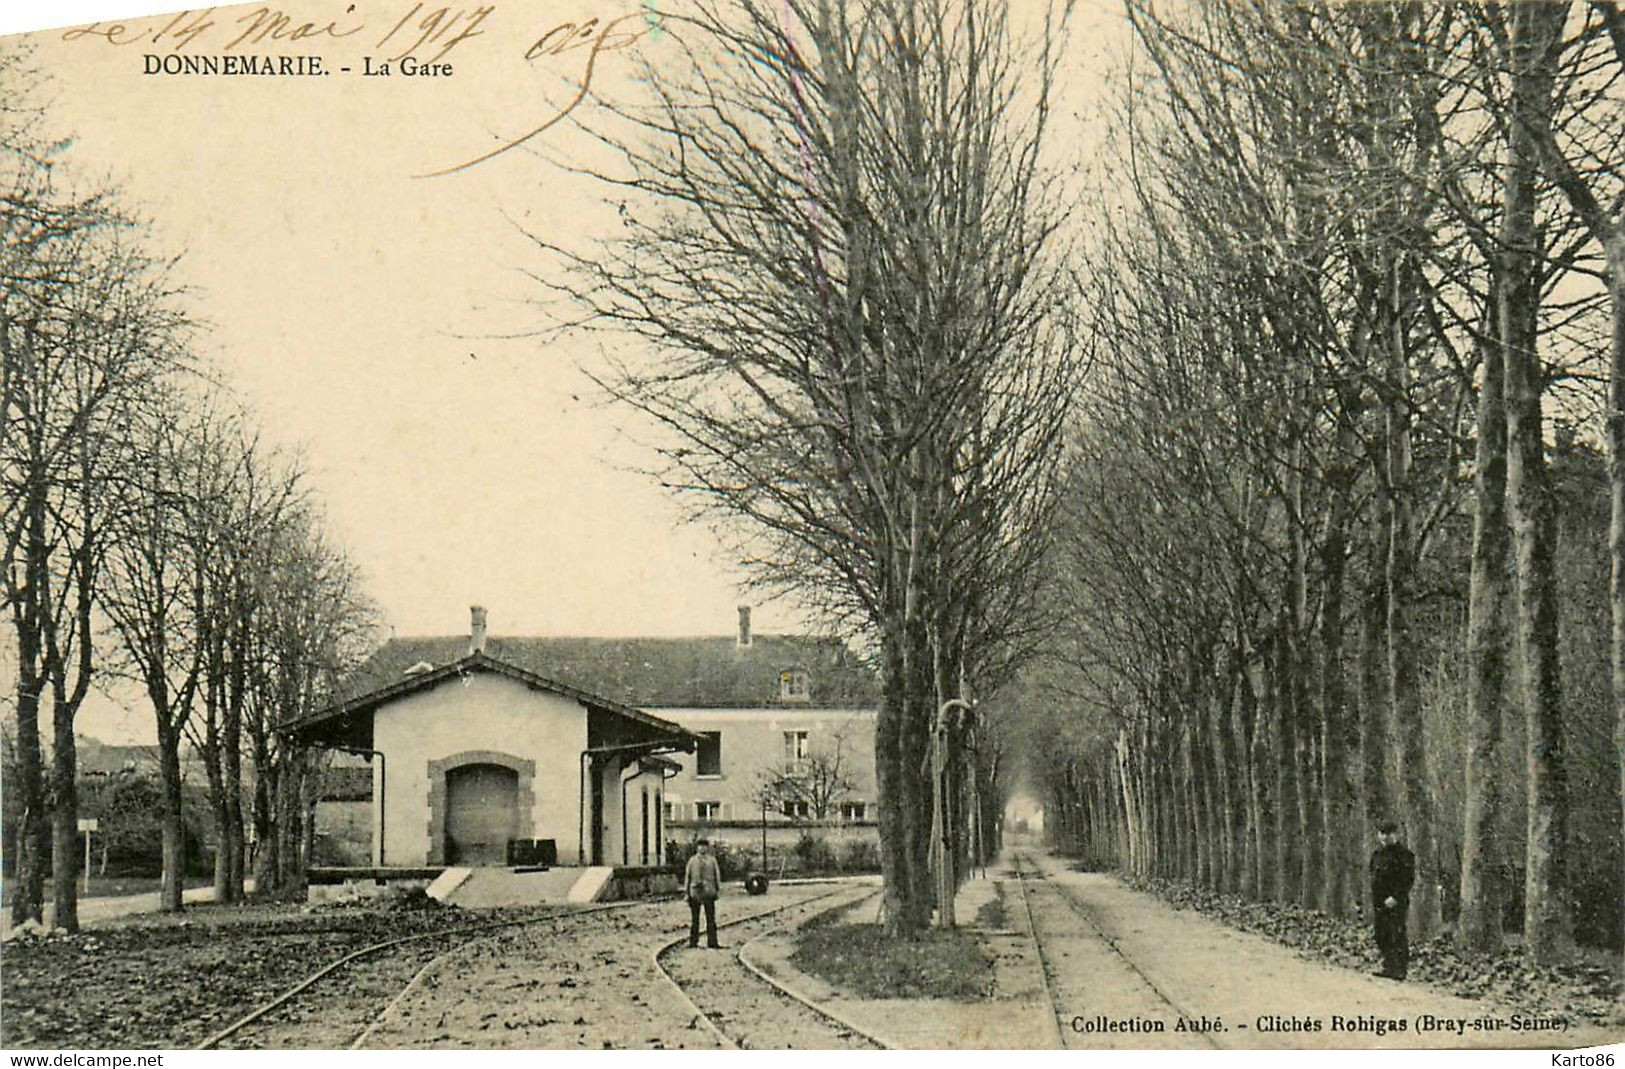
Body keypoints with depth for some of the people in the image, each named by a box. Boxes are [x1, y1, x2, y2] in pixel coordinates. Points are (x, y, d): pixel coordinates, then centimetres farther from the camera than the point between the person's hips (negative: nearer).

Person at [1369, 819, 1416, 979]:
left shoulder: (1404, 854, -7)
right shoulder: (1377, 854, 15)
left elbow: (1408, 879, -12)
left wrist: (1395, 898, -19)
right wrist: (1373, 903, 17)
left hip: (1396, 902, -7)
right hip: (1379, 904, 7)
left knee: (1397, 937, -8)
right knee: (1382, 938, 9)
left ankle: (1400, 971, -6)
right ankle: (1389, 967, 17)